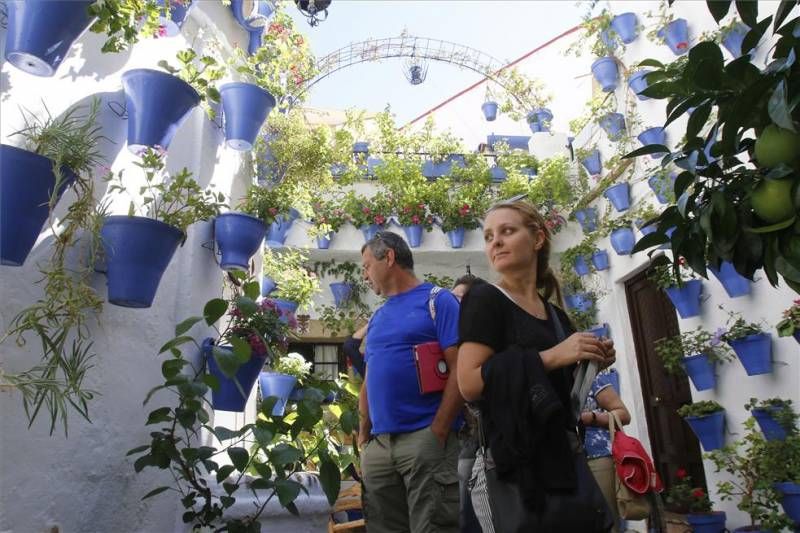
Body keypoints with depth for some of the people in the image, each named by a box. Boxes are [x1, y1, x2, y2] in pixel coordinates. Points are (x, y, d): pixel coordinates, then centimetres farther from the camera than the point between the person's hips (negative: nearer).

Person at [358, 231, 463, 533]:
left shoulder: (437, 301, -3)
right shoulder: (377, 318, 18)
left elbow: (459, 369, -11)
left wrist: (438, 432, -16)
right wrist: (363, 434, 11)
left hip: (424, 438, -7)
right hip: (378, 443, 7)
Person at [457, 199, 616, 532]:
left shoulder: (557, 316, 12)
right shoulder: (485, 299, -8)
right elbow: (469, 385, -19)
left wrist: (586, 363, 3)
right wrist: (553, 357, -19)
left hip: (565, 455, 7)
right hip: (511, 464, -7)